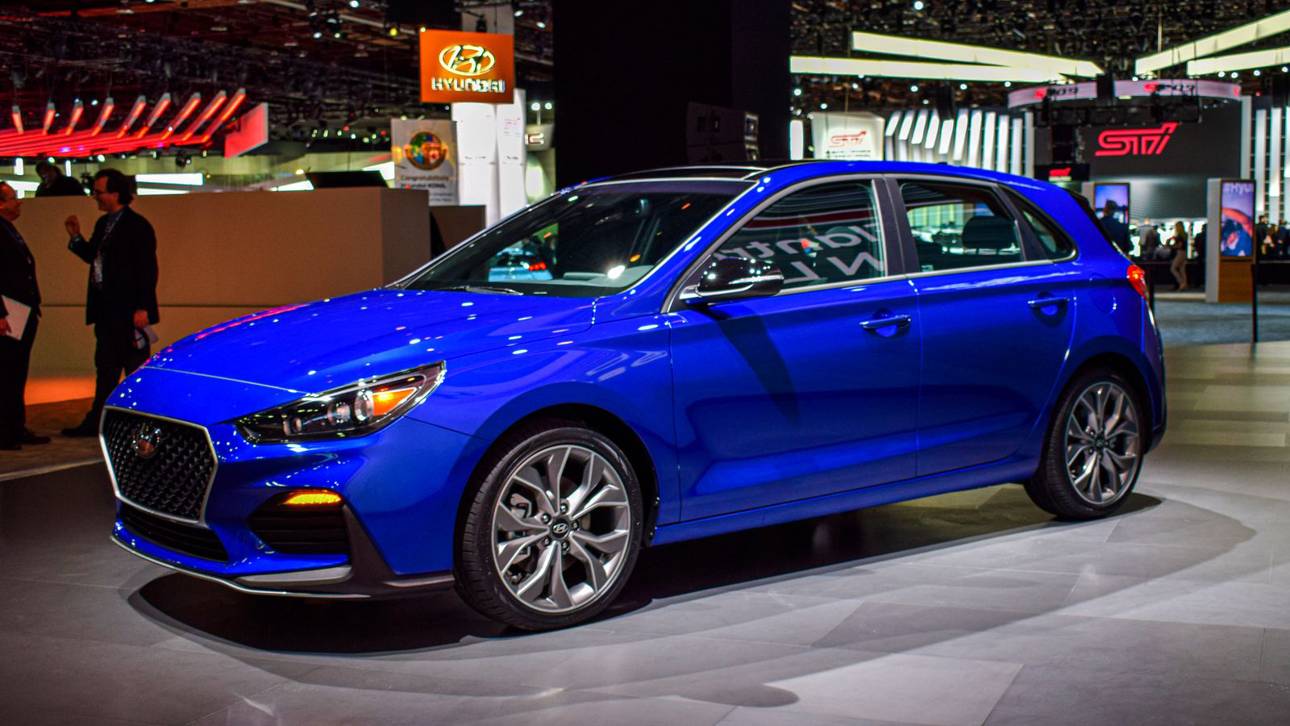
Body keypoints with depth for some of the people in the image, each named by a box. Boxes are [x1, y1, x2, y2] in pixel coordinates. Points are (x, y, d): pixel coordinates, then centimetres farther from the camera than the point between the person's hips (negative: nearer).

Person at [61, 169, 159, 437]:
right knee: (106, 367, 13)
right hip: (106, 309, 9)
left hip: (129, 310, -9)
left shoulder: (137, 226, -12)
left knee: (135, 366, 0)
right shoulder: (103, 224, 14)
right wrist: (76, 237, 5)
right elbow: (92, 257, 20)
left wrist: (142, 308, -20)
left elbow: (148, 270, -16)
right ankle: (96, 422, 19)